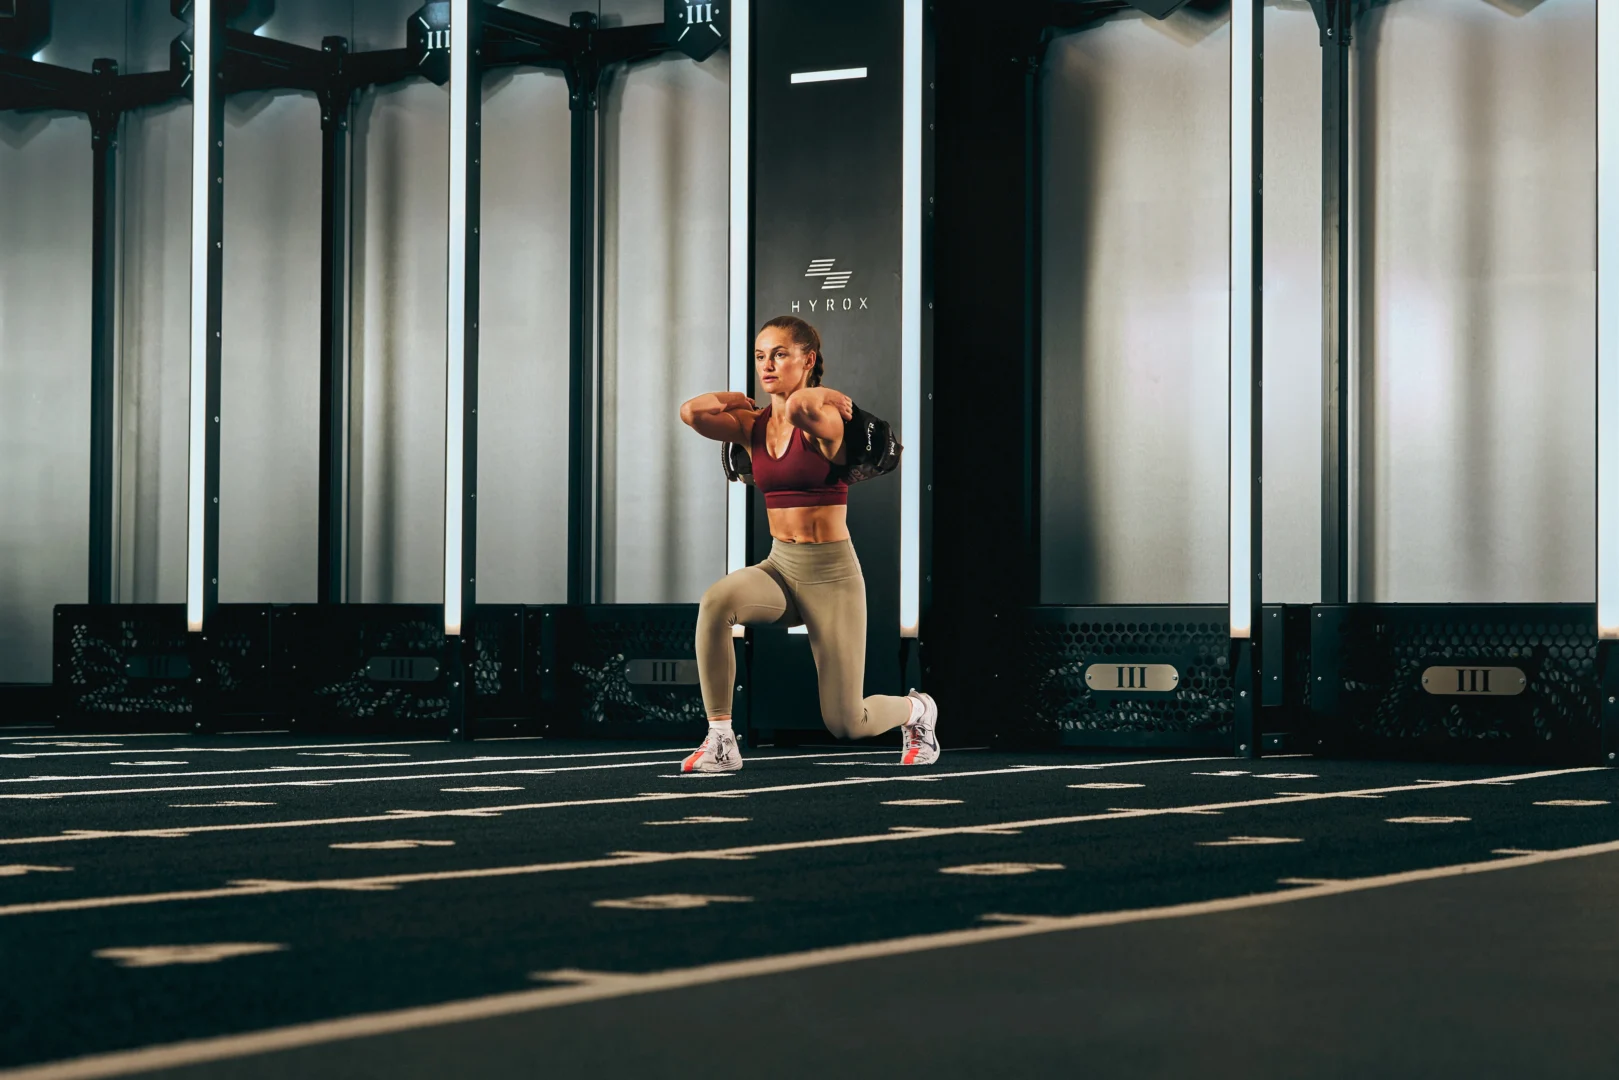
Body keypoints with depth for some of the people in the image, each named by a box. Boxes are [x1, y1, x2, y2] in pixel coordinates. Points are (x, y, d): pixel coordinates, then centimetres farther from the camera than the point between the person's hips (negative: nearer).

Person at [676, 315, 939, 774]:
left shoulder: (825, 421, -13)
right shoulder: (753, 426, 5)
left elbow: (799, 408, -38)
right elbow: (692, 412, -12)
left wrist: (821, 394, -17)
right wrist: (743, 400, -1)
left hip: (831, 573, -5)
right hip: (779, 568, 5)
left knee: (846, 723, -1)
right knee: (717, 601, -32)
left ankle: (916, 709, 36)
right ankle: (720, 743, -23)